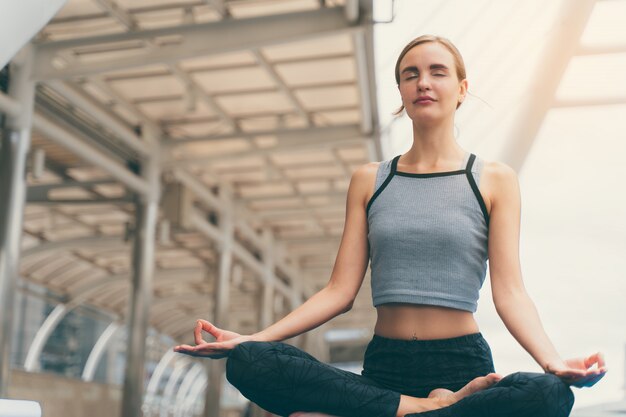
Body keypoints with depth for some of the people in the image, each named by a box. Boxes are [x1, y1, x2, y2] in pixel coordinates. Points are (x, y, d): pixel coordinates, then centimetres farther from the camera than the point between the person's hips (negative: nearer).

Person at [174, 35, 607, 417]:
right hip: (383, 366, 2)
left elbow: (510, 292, -4)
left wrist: (554, 362, -24)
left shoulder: (494, 179, 5)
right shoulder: (369, 181, 11)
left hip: (461, 366, -2)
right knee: (248, 363, -25)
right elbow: (341, 290, 5)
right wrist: (251, 338, -7)